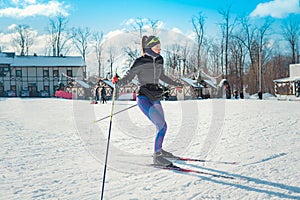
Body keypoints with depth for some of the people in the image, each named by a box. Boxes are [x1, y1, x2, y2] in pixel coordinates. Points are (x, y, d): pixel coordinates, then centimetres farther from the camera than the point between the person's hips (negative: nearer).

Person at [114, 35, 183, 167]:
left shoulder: (159, 60, 7)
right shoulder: (140, 62, -12)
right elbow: (128, 77, -11)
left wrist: (175, 84, 37)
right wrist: (118, 83, -32)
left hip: (155, 98, 8)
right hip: (144, 98, -8)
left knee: (162, 126, 18)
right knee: (162, 126, -16)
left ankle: (158, 150, 41)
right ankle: (157, 157, -4)